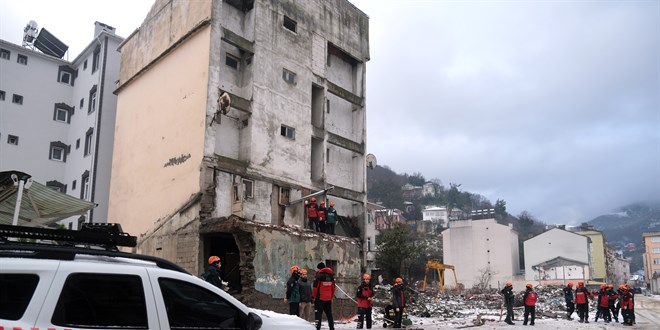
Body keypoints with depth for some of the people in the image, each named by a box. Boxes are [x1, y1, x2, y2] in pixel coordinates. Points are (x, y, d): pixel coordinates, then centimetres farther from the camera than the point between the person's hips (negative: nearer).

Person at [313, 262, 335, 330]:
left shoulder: (319, 275, -10)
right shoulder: (331, 276, 9)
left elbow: (315, 287, -12)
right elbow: (333, 287, 13)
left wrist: (313, 296, -2)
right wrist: (331, 297, 20)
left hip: (320, 298, -6)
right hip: (328, 299, 6)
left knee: (318, 314, -3)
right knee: (329, 314, 16)